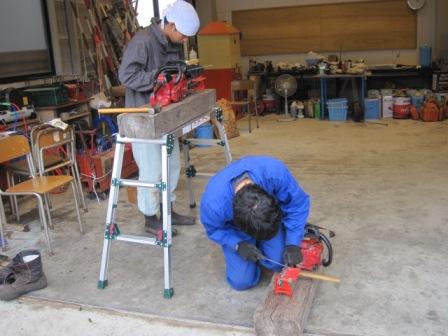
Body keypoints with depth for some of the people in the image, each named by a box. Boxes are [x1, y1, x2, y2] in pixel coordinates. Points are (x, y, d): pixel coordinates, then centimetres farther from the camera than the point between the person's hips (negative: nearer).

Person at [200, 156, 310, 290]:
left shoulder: (274, 171, -41)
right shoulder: (213, 203, -40)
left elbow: (298, 203, -23)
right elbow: (215, 230, -14)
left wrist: (293, 244, -27)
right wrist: (238, 245, -28)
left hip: (268, 216, 1)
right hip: (234, 230, -1)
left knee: (278, 262, -17)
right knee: (242, 281, -7)